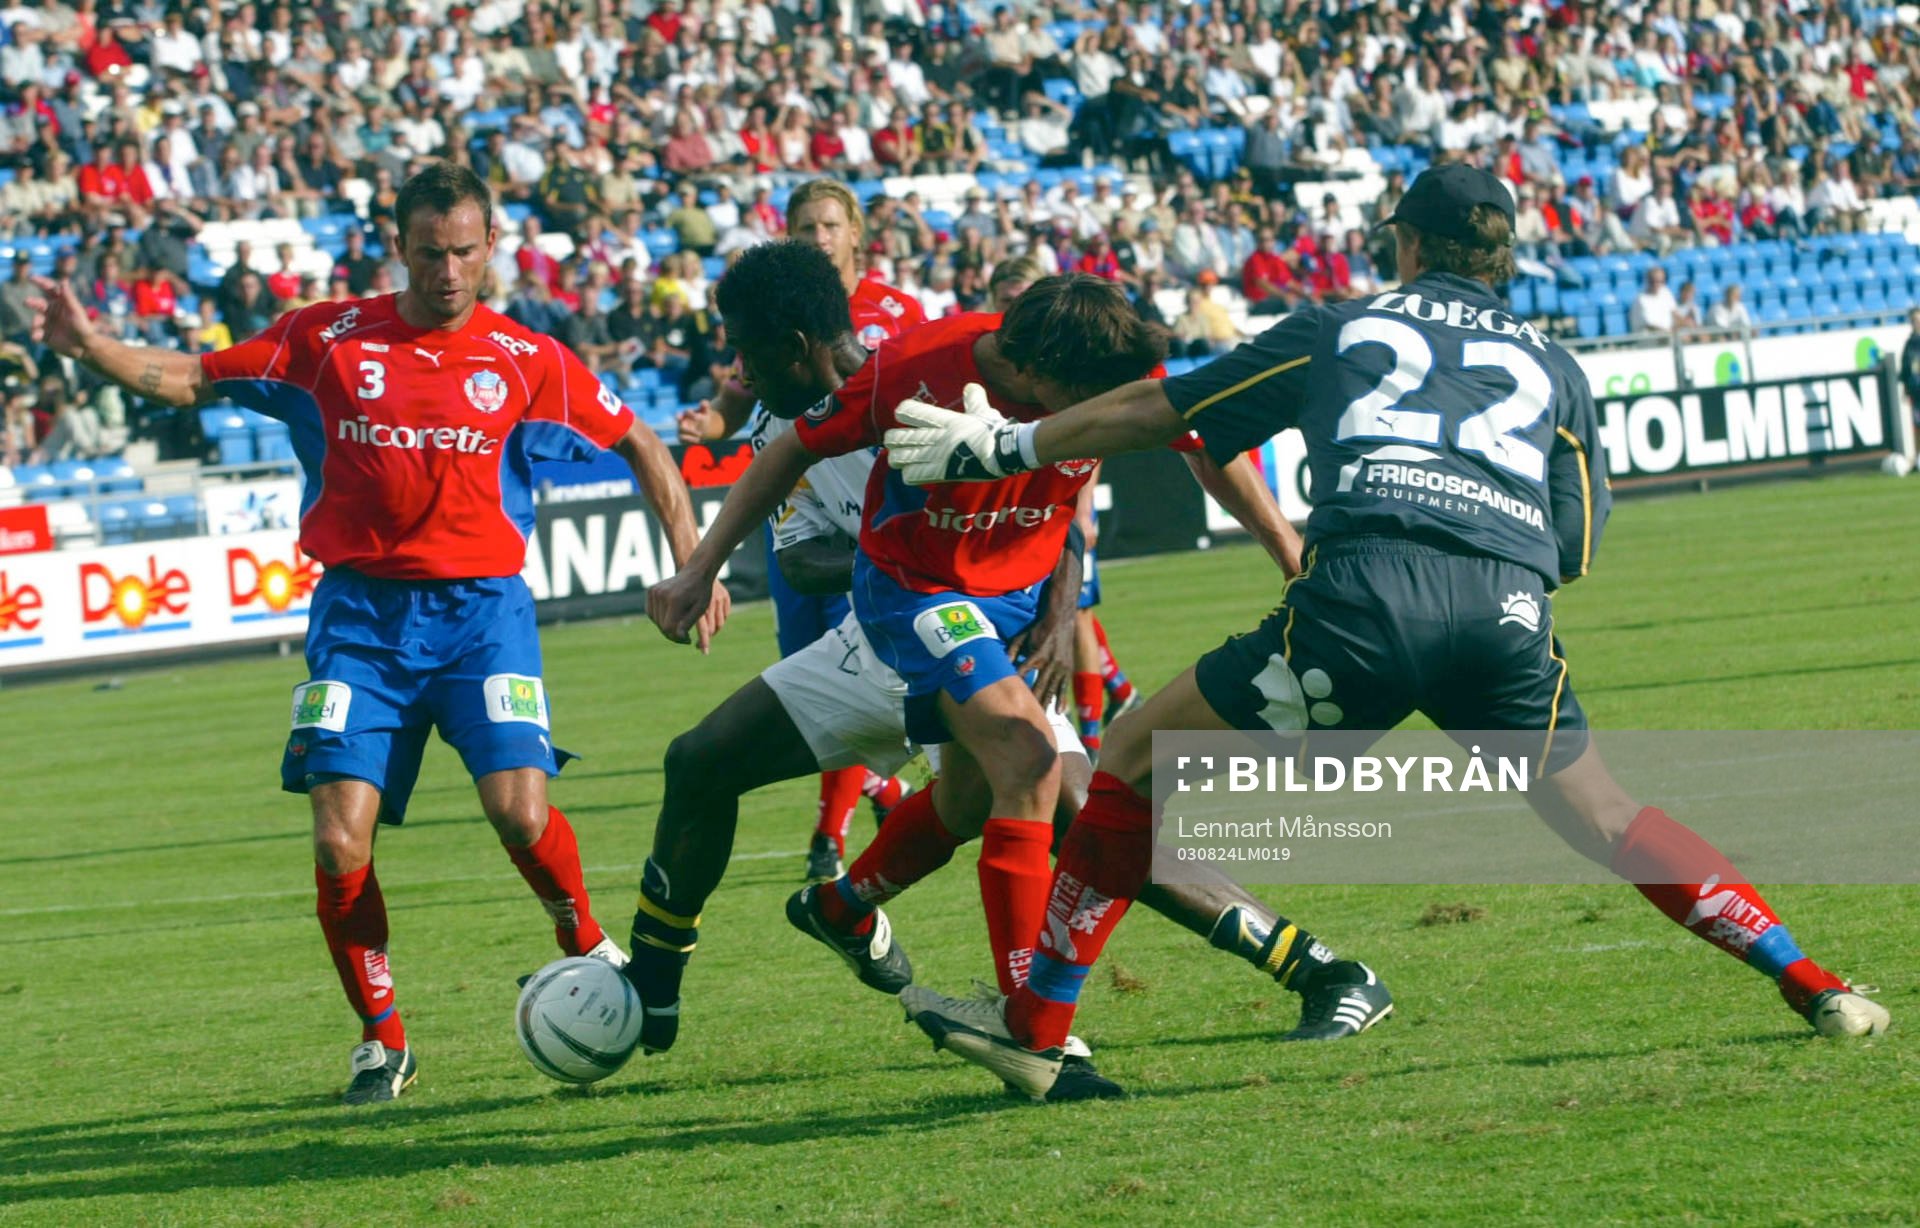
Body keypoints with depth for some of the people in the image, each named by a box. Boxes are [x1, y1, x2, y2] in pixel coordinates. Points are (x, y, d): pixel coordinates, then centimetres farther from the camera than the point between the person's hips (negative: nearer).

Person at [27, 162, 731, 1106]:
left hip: (481, 608, -1)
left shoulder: (524, 361, 5)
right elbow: (190, 381, 10)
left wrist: (692, 563, 4)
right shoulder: (326, 339, 6)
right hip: (358, 613, 1)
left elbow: (639, 447, 13)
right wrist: (89, 347, -6)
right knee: (340, 842, -10)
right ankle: (381, 1039, 11)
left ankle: (587, 949, 14)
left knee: (519, 811, -19)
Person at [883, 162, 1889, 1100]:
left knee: (1135, 762, 11)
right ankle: (1810, 986, 15)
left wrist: (1004, 447, 41)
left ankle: (1035, 1031, 10)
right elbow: (1574, 548, 25)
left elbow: (1154, 411, 29)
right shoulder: (1552, 367, 29)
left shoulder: (1336, 331, 25)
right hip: (1512, 616, 3)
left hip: (1369, 590, -3)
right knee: (1604, 819, 24)